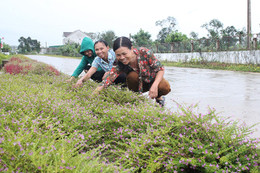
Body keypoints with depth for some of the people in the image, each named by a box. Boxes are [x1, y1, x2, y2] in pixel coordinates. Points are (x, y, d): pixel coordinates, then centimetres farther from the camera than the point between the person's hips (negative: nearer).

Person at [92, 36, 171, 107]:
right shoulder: (120, 65, -26)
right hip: (138, 85, 1)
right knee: (132, 76, -33)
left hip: (153, 79, 0)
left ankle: (158, 97, 3)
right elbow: (108, 79, -39)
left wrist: (154, 86, -41)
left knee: (165, 87, -32)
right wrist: (94, 93, -57)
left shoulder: (144, 53, -31)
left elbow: (160, 69, -25)